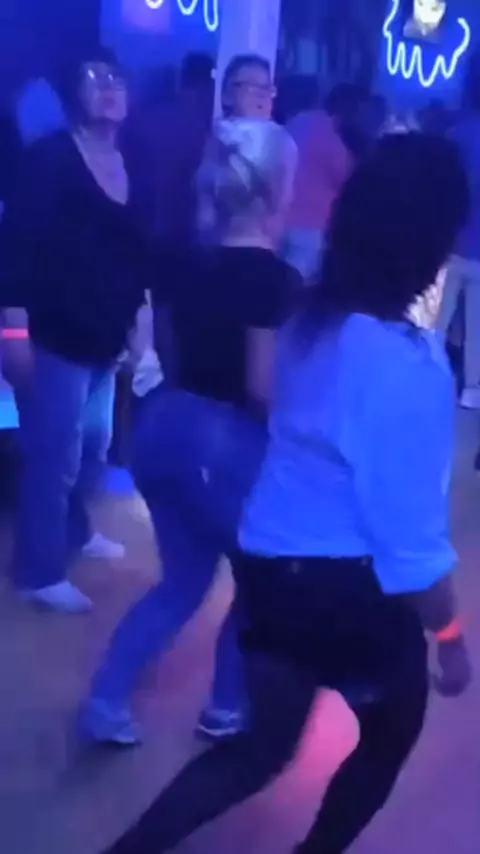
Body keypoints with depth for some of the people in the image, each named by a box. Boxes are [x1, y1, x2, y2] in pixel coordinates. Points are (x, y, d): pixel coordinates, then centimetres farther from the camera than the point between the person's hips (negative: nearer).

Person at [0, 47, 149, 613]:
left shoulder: (128, 167, 9)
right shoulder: (49, 159, -12)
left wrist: (139, 323, 16)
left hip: (106, 338, 7)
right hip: (54, 337, -7)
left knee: (94, 447, 20)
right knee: (54, 456, 0)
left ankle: (74, 532, 43)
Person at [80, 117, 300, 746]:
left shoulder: (182, 263, 5)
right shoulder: (274, 278, -16)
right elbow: (264, 387, -19)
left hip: (165, 427, 7)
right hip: (227, 444, -7)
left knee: (183, 581, 22)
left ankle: (106, 701, 19)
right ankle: (227, 707, 29)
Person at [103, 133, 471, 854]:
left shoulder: (312, 321, -2)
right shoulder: (409, 363, -26)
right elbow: (411, 533, -21)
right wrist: (448, 633, -8)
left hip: (270, 564, 7)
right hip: (350, 588, -7)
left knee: (264, 746, 22)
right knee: (390, 733, 24)